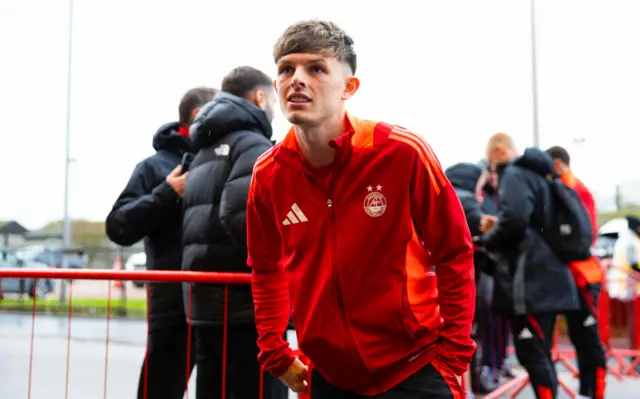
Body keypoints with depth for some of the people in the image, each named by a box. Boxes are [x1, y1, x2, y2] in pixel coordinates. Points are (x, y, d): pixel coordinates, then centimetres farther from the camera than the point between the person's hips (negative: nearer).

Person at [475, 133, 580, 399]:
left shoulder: (514, 175, -9)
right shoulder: (537, 174, 21)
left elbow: (513, 220, -25)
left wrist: (485, 240, -8)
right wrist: (493, 237, 18)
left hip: (530, 282, -10)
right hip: (546, 279, 10)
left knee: (531, 354, -7)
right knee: (539, 354, 16)